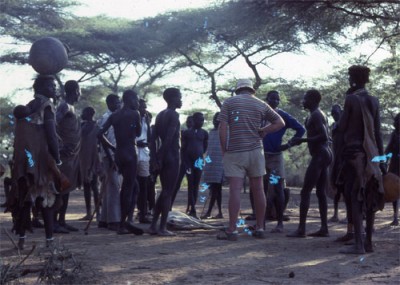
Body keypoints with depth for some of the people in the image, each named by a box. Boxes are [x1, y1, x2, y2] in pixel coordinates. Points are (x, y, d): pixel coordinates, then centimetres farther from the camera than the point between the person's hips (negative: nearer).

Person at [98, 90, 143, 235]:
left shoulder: (114, 115, 11)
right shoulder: (134, 114, -6)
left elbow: (100, 134, 5)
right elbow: (138, 133, 5)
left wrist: (113, 148, 11)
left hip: (119, 153, 7)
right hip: (130, 153, -7)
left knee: (129, 187, 16)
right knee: (129, 188, -4)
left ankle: (124, 221, 16)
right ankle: (122, 224, -5)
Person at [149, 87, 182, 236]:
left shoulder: (160, 115, 15)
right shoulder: (173, 115, -10)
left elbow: (154, 138, 10)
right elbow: (169, 138, -19)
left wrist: (154, 157, 8)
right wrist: (160, 157, -17)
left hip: (162, 156, 8)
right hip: (171, 156, -8)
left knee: (164, 191, 15)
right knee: (168, 192, -4)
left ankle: (153, 225, 12)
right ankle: (162, 228, -3)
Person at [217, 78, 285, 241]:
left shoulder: (229, 102, 2)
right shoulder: (261, 105, 10)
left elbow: (223, 127, -6)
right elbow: (280, 123, 8)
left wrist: (224, 149, 2)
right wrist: (261, 131, 10)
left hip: (234, 152, -2)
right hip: (255, 150, 2)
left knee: (235, 189, -6)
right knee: (258, 189, 9)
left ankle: (232, 230, -9)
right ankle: (260, 228, 13)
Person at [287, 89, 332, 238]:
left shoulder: (315, 115, -13)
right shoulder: (320, 114, 18)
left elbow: (324, 136, -23)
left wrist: (302, 140, -19)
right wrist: (302, 140, 25)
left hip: (319, 156, -11)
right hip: (324, 154, 11)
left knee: (305, 192, -10)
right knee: (321, 192, 10)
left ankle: (301, 229, -11)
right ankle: (324, 228, 11)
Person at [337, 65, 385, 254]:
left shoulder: (351, 99, -8)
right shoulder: (374, 101, 9)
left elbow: (341, 127, -2)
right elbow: (378, 132, 9)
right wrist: (381, 158, 12)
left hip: (354, 152, -6)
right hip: (371, 154, 6)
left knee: (355, 198, -7)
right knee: (370, 198, 9)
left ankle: (358, 244, -12)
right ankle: (368, 242, 13)